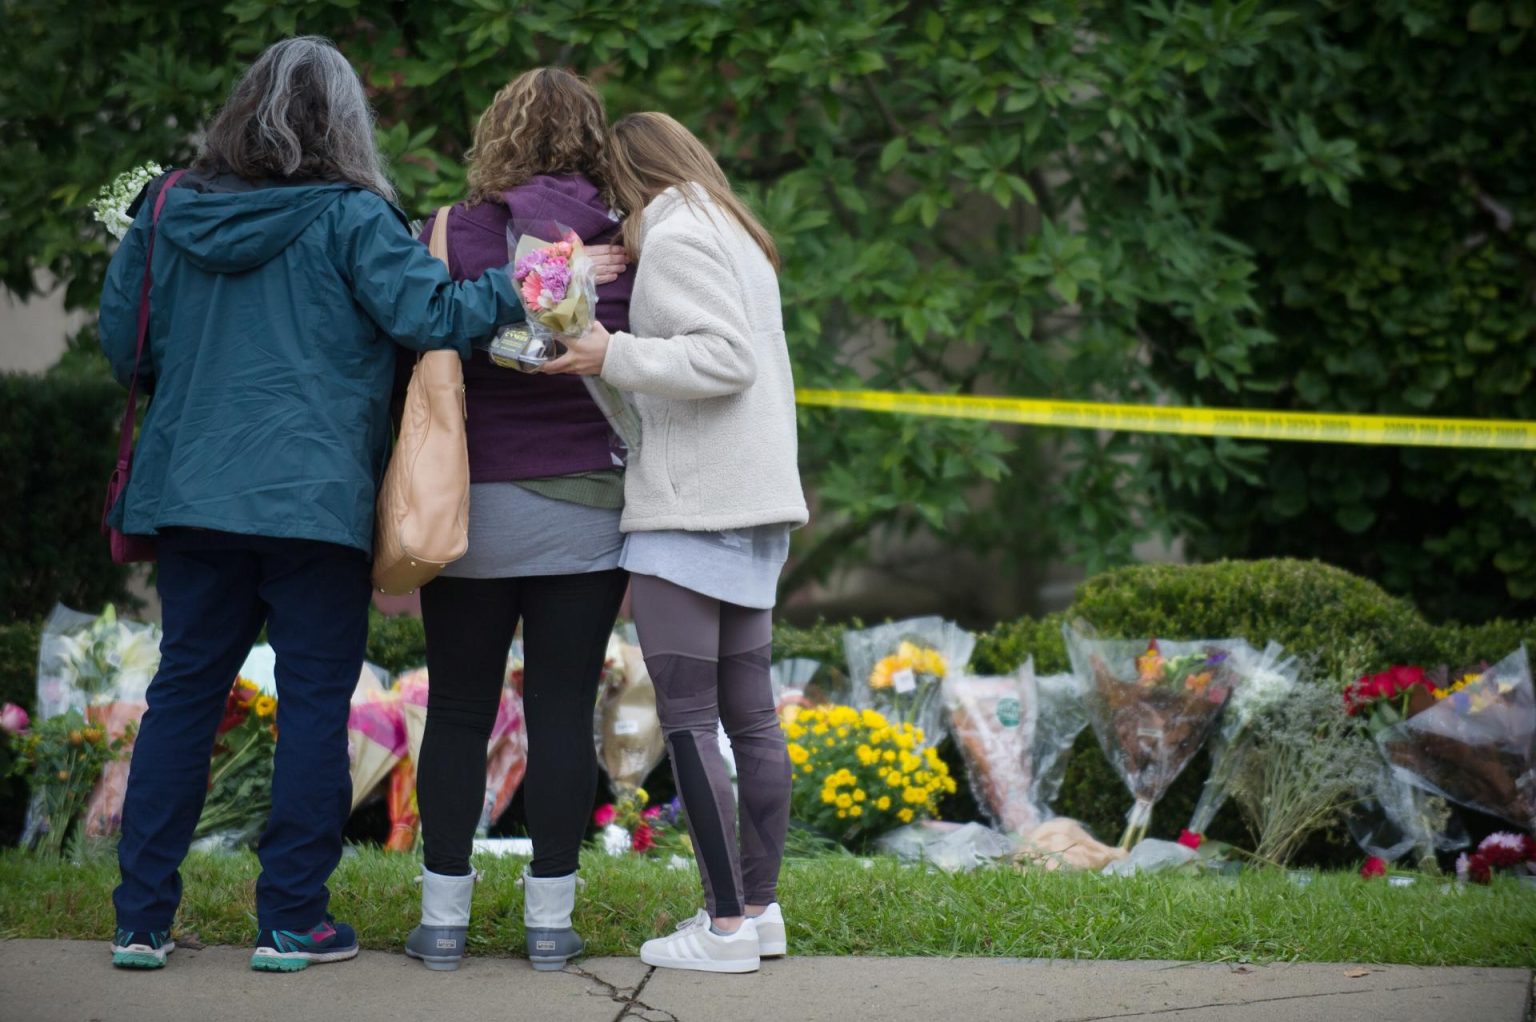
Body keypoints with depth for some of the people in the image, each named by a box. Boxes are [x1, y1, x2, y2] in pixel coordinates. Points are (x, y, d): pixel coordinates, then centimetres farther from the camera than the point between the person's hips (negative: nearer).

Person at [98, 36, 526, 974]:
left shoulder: (168, 212, 6)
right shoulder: (351, 220, -8)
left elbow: (121, 343, 12)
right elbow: (430, 313, -15)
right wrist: (522, 290, -5)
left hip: (194, 496, 4)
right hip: (316, 500, -4)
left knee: (184, 691, 10)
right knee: (315, 702, 5)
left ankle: (142, 919, 10)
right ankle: (292, 921, 5)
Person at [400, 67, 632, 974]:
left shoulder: (455, 238, -6)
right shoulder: (631, 252, -1)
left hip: (475, 514, -1)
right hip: (586, 516, 1)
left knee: (459, 712, 6)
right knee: (564, 714, 5)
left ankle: (444, 921, 8)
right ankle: (551, 921, 7)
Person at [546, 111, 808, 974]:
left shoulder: (675, 237, -9)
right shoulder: (741, 241, 19)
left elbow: (724, 357, -20)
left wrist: (615, 356, -21)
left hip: (690, 509, -10)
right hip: (755, 505, 10)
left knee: (687, 716, -8)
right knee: (750, 712, 10)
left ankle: (726, 924, -9)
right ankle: (761, 907, 13)